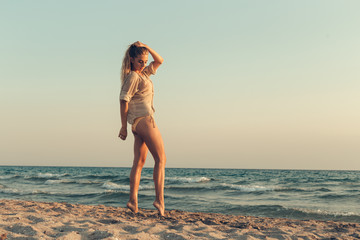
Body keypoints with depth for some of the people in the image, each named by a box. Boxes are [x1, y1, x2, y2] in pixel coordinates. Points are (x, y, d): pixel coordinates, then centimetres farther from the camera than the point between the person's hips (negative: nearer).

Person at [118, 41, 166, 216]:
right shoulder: (133, 77, -8)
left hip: (139, 123, 10)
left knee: (139, 162, 6)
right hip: (143, 120, -10)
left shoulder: (143, 73, 18)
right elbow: (124, 100, -12)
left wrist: (146, 47, 10)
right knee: (161, 159, -9)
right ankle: (159, 199, -15)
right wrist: (124, 126, -12)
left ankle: (133, 200, 5)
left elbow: (159, 61, 26)